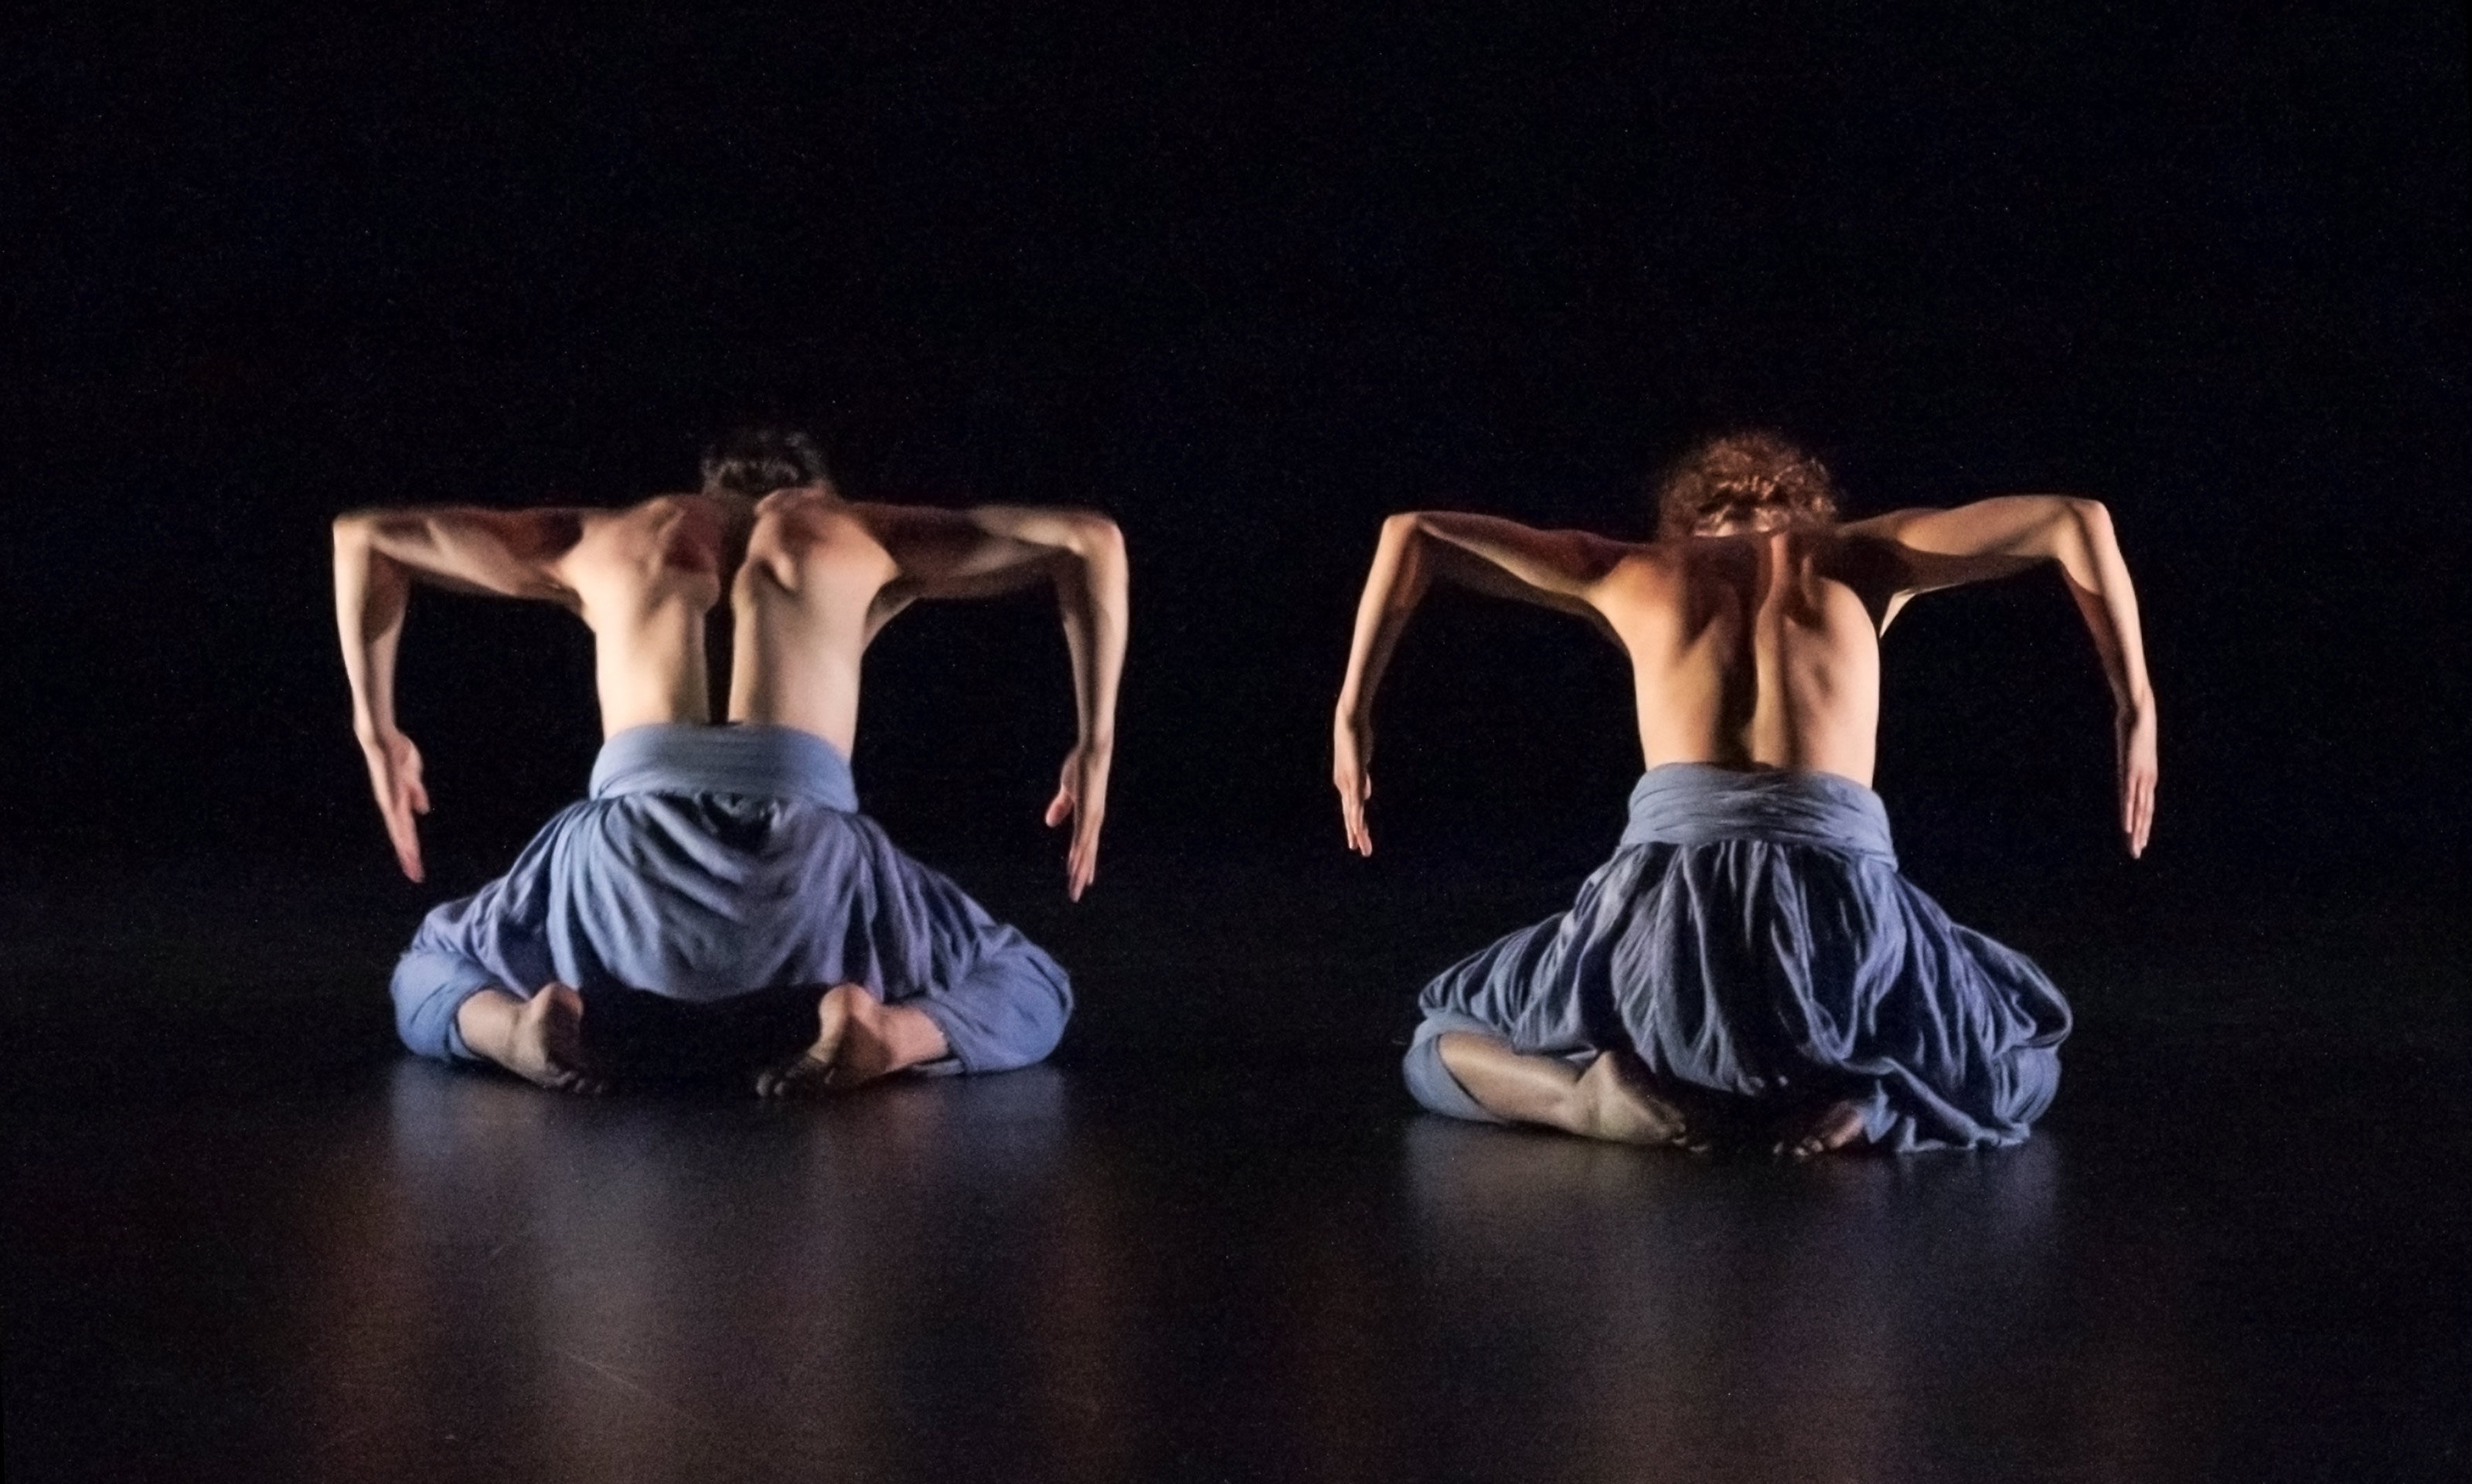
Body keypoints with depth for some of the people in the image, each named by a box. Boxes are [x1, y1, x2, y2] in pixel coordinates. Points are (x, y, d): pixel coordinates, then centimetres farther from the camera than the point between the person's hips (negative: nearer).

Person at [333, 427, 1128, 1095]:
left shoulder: (606, 536, 32)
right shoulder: (861, 532, 28)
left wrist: (377, 730, 35)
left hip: (632, 854, 1)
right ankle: (885, 1033, -11)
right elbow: (1091, 541, 20)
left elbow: (364, 535, 35)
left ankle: (528, 1029, -6)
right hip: (804, 855, -1)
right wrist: (1094, 745, 19)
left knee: (432, 980, 30)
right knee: (1026, 995, 22)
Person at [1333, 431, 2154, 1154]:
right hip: (1837, 902, 0)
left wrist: (1352, 712, 23)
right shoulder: (1862, 556, 25)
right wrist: (2135, 714, 18)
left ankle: (1609, 1094, -8)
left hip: (1671, 895, 0)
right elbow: (2075, 521, 20)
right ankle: (1862, 1100, -5)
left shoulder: (1631, 572, 26)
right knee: (2019, 1068, 29)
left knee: (1442, 1051, 25)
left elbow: (1410, 534, 25)